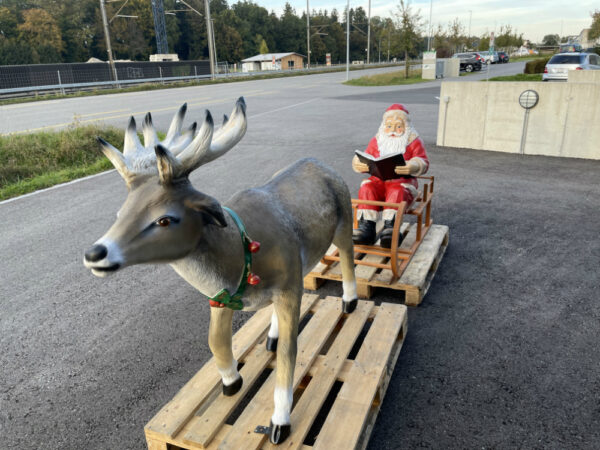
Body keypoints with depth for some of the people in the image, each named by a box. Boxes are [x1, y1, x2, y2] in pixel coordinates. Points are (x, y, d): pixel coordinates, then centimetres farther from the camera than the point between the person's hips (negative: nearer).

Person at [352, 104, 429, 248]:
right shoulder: (376, 141, 17)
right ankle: (367, 226, -36)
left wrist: (412, 167, -29)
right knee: (367, 188, -28)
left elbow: (423, 162, -3)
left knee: (398, 192, -36)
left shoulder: (413, 142, 7)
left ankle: (390, 226, -46)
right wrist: (359, 164, -13)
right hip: (378, 179, 3)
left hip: (403, 180, -3)